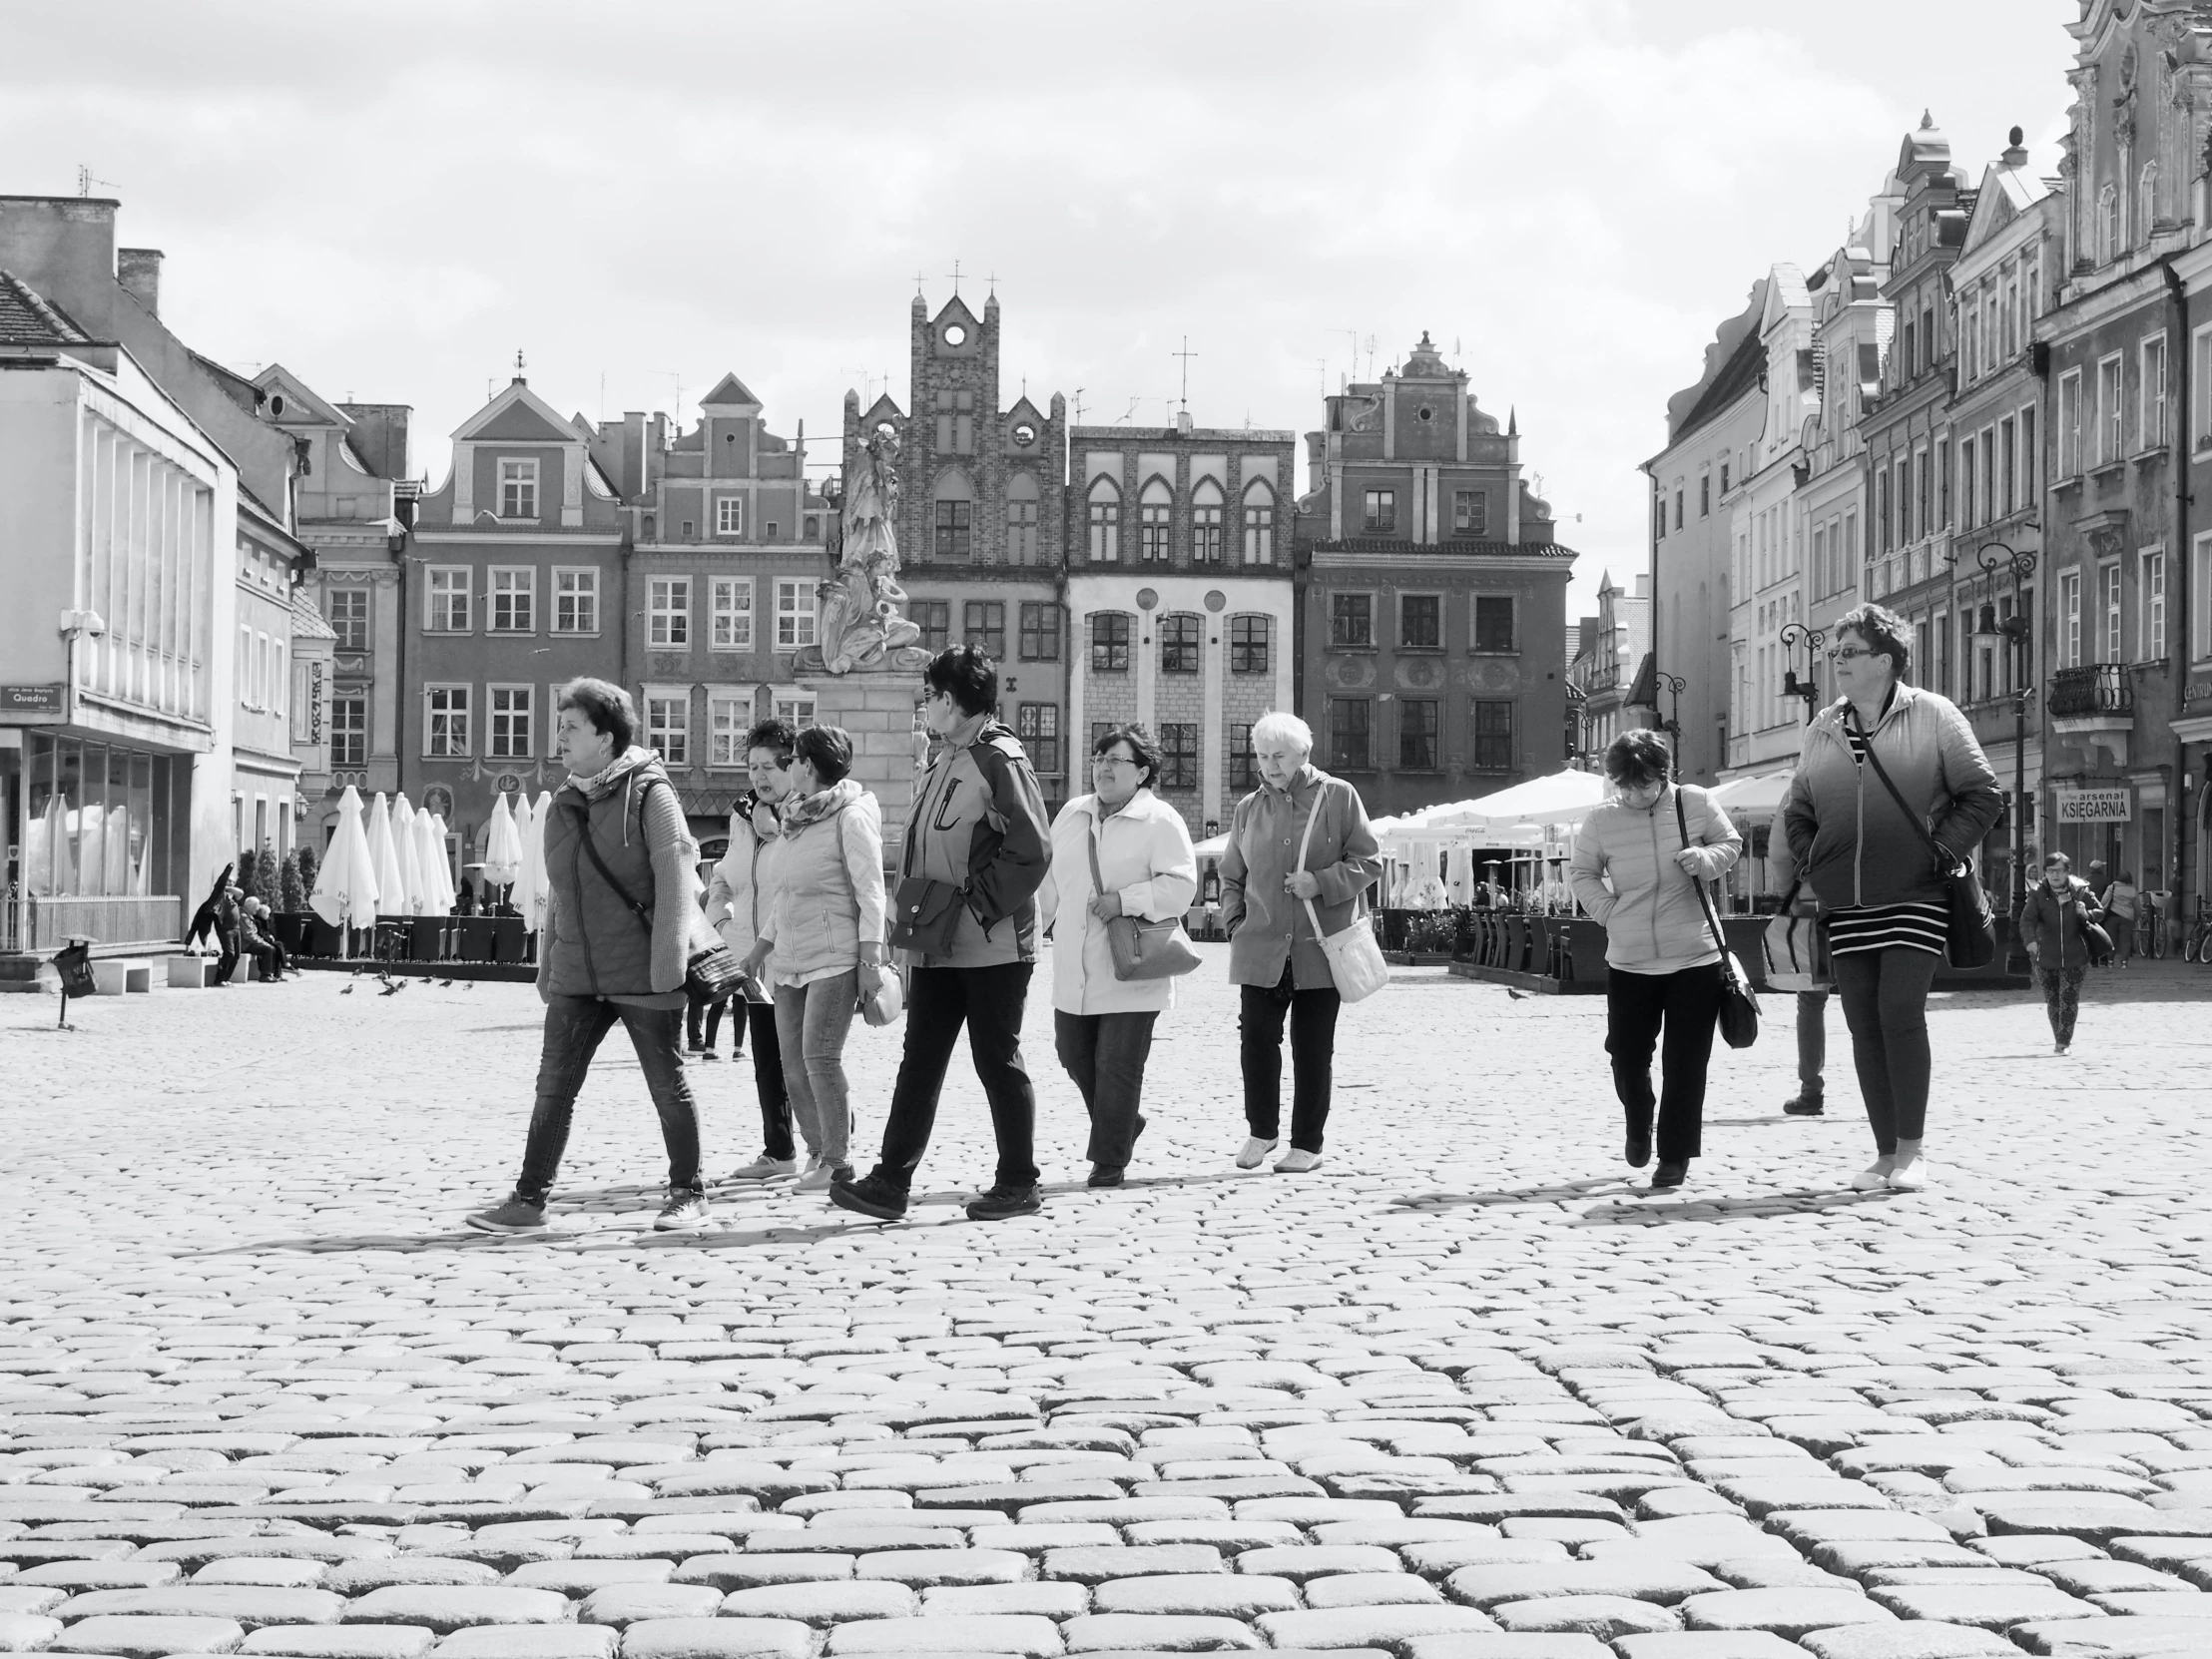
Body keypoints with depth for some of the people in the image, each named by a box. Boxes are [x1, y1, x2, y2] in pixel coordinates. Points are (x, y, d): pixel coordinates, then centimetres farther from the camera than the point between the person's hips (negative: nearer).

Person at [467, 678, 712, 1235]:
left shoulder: (648, 792, -7)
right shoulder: (564, 805, 13)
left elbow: (675, 875, -13)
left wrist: (667, 964, -18)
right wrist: (546, 965, 17)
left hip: (642, 975, -6)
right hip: (577, 976, 6)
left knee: (668, 1086, 4)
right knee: (554, 1086, 2)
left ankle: (687, 1195, 16)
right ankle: (529, 1199, 5)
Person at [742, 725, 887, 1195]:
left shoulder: (851, 815, -7)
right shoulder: (795, 817, 17)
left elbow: (870, 888, -11)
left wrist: (871, 957, -17)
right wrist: (762, 944, 20)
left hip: (836, 956, -8)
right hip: (791, 958, 8)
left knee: (820, 1055, -14)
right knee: (793, 1061, 4)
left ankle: (839, 1161, -8)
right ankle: (817, 1152, 13)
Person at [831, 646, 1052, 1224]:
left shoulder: (1000, 759, -11)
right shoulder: (945, 762, 15)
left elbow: (1031, 852, -18)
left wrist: (974, 905, -17)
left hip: (994, 945, -8)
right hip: (938, 948, 8)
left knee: (999, 1062, 1)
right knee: (919, 1062, 6)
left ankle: (1018, 1185, 12)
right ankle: (891, 1182, 7)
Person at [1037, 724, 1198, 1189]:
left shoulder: (1160, 822, -7)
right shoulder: (1072, 815, 11)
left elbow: (1181, 885, -15)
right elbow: (1049, 873, 22)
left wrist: (1125, 901, -22)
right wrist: (1053, 919, 14)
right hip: (1073, 971, 6)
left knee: (1117, 1066, -4)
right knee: (1075, 1054, 13)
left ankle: (1109, 1160, 6)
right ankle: (1122, 1124, 35)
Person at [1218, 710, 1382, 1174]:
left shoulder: (1338, 797, 0)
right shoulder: (1248, 809, 11)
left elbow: (1369, 861, 0)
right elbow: (1231, 876, 20)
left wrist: (1320, 883, -14)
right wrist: (1235, 922, 6)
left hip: (1320, 948, -2)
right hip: (1261, 946, 2)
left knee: (1312, 1048, 4)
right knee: (1256, 1035, -5)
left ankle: (1306, 1144, 14)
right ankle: (1261, 1130, 15)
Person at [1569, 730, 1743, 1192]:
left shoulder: (1694, 803, -4)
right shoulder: (1601, 822, -3)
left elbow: (1731, 844, 8)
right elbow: (1584, 874, 11)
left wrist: (1705, 859, -13)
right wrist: (1607, 911, -2)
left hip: (1695, 958, -1)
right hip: (1628, 961, 1)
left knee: (1685, 1062, 0)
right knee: (1627, 1055, 7)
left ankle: (1675, 1155, 11)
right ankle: (1639, 1127, 37)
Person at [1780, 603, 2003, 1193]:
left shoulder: (1933, 716, -1)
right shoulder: (1822, 729, 12)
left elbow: (1983, 795, 1)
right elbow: (1796, 811, 22)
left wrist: (1941, 851, -8)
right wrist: (1812, 864, 8)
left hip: (1916, 896, -5)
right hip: (1846, 903, 5)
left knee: (1900, 1013, -13)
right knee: (1863, 1025, 3)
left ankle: (1911, 1150, -3)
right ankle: (1884, 1152, 10)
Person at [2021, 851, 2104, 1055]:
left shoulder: (2080, 891, -2)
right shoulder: (2037, 894, -5)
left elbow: (2100, 912, 9)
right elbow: (2027, 919, -17)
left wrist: (2087, 914, -15)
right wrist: (2030, 940, -36)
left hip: (2075, 956, -1)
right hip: (2046, 955, 1)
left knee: (2069, 998, -9)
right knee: (2052, 1000, 10)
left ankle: (2063, 1041, -6)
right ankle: (2060, 1039, 24)